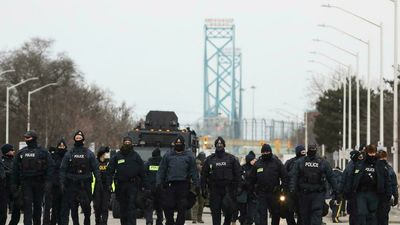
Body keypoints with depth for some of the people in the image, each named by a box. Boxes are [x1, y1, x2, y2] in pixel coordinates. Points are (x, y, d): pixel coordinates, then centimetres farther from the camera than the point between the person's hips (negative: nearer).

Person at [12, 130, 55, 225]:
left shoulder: (43, 152, 1)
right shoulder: (22, 152, 10)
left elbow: (50, 167, -4)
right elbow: (15, 168, 11)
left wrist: (48, 182, -13)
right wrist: (14, 183, 4)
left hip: (39, 182, -1)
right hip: (26, 183, 1)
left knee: (38, 205, 7)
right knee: (27, 204, -9)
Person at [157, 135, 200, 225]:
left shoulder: (189, 156, 11)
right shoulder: (168, 155, 13)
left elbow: (194, 171, 8)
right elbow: (161, 170, 9)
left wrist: (196, 185, 1)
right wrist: (159, 183, 0)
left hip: (183, 185, 0)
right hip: (170, 184, 1)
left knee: (182, 208, 0)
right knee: (168, 206, -2)